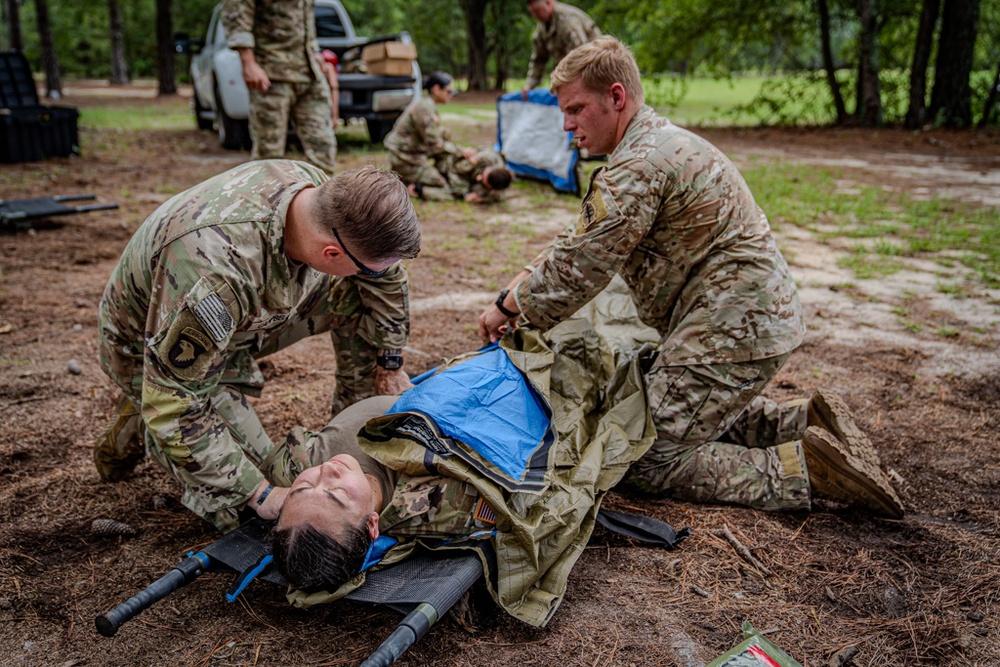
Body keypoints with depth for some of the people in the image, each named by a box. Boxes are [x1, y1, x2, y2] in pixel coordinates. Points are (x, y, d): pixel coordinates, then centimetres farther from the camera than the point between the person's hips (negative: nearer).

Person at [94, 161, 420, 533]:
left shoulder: (315, 187, -22)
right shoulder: (218, 271, -44)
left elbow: (387, 275, -2)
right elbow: (173, 408, -34)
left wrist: (390, 362, 5)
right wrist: (258, 493, -31)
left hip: (233, 322, 6)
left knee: (355, 295, -8)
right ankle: (139, 428, 11)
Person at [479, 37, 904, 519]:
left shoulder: (639, 166, -20)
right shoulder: (660, 140, 15)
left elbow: (580, 268, -18)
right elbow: (581, 239, 20)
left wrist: (510, 305, -3)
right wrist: (524, 281, 12)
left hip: (730, 333, -11)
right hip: (758, 317, 11)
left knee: (651, 462, -5)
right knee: (704, 420, 30)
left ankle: (804, 467, -7)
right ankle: (807, 422, 18)